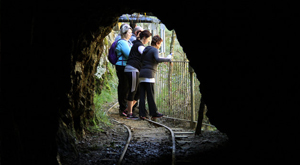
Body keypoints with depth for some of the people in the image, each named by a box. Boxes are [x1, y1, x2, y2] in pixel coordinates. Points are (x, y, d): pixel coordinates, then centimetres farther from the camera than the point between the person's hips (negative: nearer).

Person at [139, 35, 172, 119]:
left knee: (142, 95, 4)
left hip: (142, 74, 8)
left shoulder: (145, 50, 20)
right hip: (149, 74, -8)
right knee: (150, 95, -1)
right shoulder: (154, 50, -5)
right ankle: (154, 113, 5)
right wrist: (167, 59, -14)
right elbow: (157, 59, -23)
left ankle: (142, 114, 2)